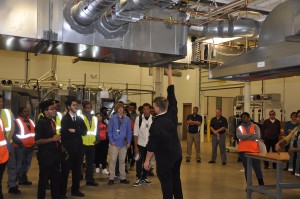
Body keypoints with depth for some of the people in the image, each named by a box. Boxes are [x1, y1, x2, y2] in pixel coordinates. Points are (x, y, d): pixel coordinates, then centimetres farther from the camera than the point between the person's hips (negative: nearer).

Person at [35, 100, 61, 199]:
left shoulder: (52, 122, 13)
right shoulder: (41, 122, -12)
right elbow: (38, 140, -19)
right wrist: (52, 139, -20)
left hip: (55, 153, 8)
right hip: (45, 155, -8)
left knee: (56, 178, 16)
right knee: (44, 179, 4)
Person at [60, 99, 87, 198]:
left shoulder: (80, 119, 14)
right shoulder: (64, 118, -2)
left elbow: (84, 131, 1)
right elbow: (64, 133, -16)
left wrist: (74, 131, -13)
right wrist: (78, 133, -9)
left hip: (78, 148, 5)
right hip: (68, 148, -5)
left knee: (77, 170, 12)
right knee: (65, 170, 0)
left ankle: (75, 190, 23)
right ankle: (62, 192, 8)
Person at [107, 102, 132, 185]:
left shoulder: (127, 119, 5)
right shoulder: (112, 118, -1)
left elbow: (129, 131, 8)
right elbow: (109, 130, -1)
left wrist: (129, 142, 2)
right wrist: (111, 141, -9)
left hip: (123, 143, 3)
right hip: (114, 143, -3)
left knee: (122, 161, 11)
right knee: (113, 161, -3)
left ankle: (122, 178, 19)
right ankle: (111, 178, 5)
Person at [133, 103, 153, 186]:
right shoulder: (138, 119, -10)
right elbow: (135, 133, -7)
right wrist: (135, 146, -8)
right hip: (140, 144, -1)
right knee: (139, 162, 3)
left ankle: (144, 177, 30)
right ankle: (138, 179, 18)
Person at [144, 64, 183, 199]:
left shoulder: (156, 124, -20)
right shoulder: (172, 114, -4)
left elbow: (152, 144, -16)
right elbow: (171, 94, 3)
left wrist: (147, 161, -5)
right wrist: (169, 74, 10)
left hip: (164, 158, -7)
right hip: (177, 154, 7)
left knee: (166, 184, 0)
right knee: (176, 180, 19)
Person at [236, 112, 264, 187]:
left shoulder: (255, 126, 4)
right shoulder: (239, 128, 8)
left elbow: (257, 136, -12)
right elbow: (239, 136, -12)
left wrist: (245, 137, -9)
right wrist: (251, 134, -11)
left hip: (254, 150, -2)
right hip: (243, 151, 2)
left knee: (257, 168, 2)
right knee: (246, 169, 8)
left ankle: (261, 185, 14)